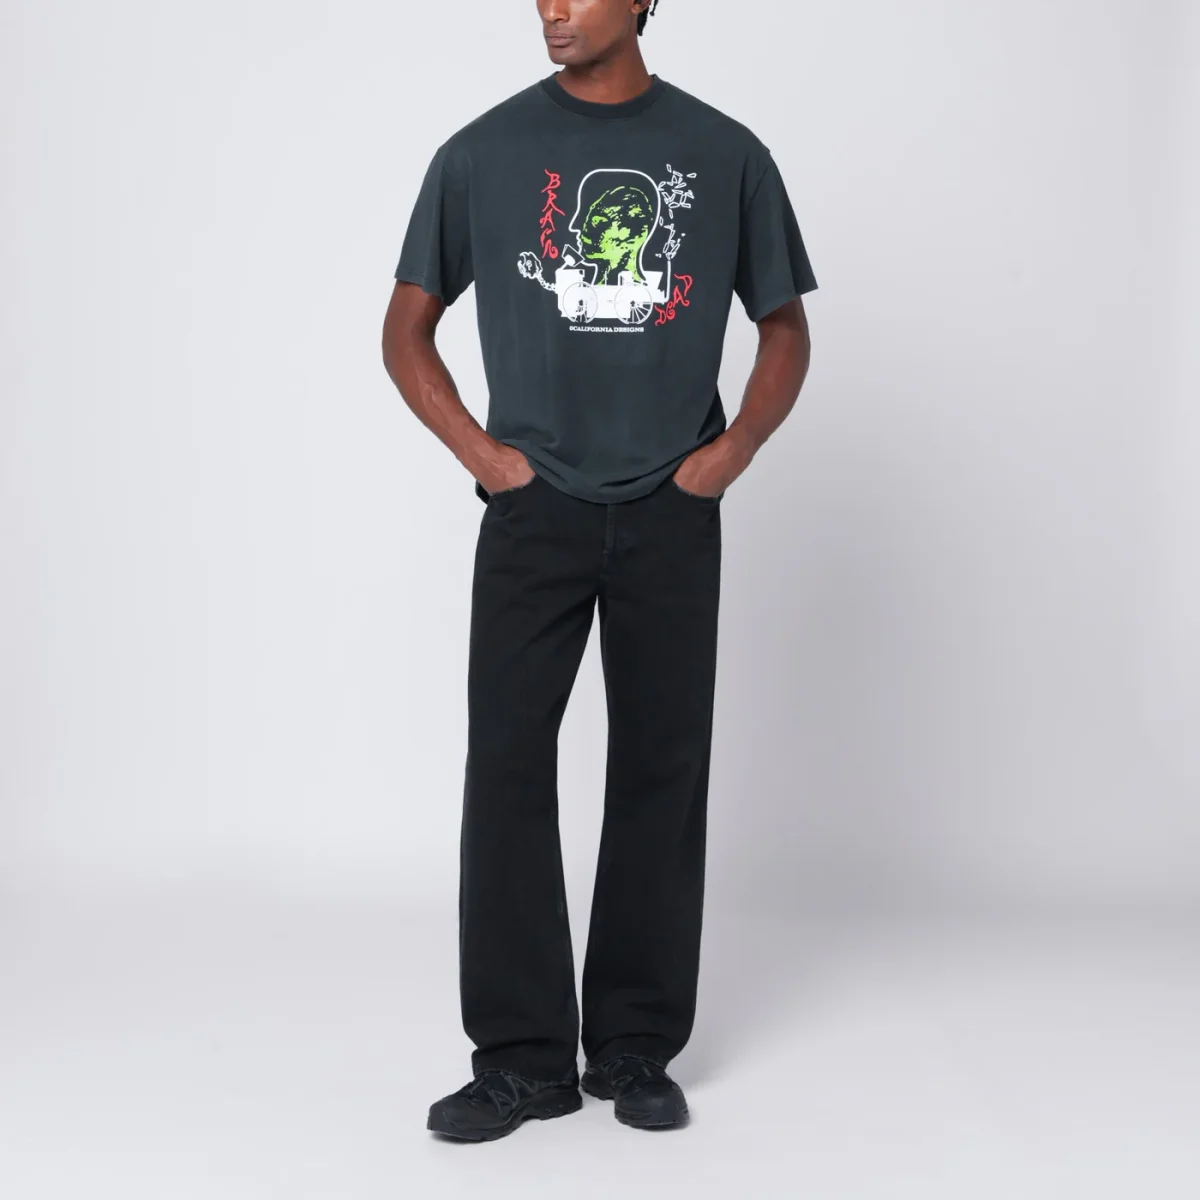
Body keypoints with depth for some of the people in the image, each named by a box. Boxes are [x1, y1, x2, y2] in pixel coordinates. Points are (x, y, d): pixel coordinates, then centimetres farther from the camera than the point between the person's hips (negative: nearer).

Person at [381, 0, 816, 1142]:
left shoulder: (725, 156, 4)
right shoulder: (483, 152, 3)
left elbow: (785, 331, 12)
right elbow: (406, 329, 10)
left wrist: (730, 454, -2)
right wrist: (480, 452, -2)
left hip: (671, 518, 0)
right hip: (534, 513, 0)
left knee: (660, 771, 4)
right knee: (507, 769, -3)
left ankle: (638, 1048, 16)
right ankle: (523, 1055, 7)